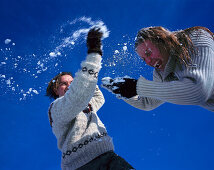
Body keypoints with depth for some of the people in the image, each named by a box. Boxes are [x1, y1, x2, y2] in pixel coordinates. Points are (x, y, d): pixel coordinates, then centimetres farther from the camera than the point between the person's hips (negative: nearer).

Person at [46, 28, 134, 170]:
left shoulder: (85, 107, 27)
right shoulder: (57, 108, 1)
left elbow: (99, 98, 48)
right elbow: (79, 94, -19)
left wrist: (89, 78, 36)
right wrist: (93, 54, -19)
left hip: (109, 158, 7)